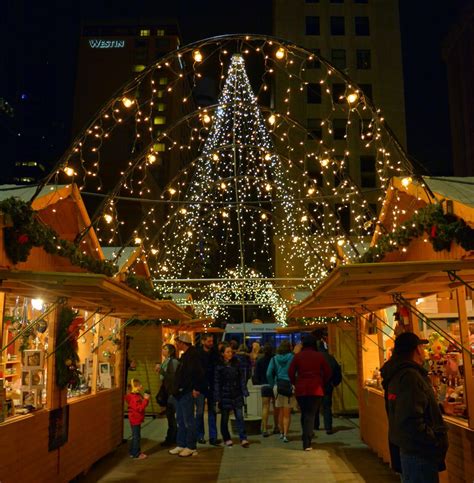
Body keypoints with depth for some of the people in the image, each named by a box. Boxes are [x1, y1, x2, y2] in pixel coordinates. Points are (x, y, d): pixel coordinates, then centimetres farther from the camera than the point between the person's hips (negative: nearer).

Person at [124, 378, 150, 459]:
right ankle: (136, 454, 6)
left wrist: (146, 399, 3)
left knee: (136, 436, 19)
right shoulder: (134, 398, -23)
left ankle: (132, 452, 30)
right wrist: (146, 399, -31)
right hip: (135, 420, -10)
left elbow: (142, 405, 17)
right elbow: (139, 408, -30)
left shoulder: (138, 395, 8)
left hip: (137, 420, 10)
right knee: (136, 437, -2)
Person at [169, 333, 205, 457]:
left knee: (188, 421, -2)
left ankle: (191, 447, 6)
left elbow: (199, 373, -24)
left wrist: (197, 389, -21)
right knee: (181, 420, 16)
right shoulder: (185, 355, 15)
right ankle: (181, 445, 25)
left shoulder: (192, 355, -16)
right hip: (180, 392, 10)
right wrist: (176, 389, 17)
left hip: (187, 393, -10)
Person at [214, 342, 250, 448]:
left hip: (237, 395, 2)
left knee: (239, 417, -1)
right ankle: (227, 439, 22)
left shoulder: (236, 363, 3)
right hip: (225, 395, -1)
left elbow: (242, 378, 4)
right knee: (224, 418, 9)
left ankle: (243, 439, 1)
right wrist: (217, 397, -9)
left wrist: (244, 391, -3)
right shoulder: (219, 366, -6)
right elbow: (217, 382, -6)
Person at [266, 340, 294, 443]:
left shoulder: (274, 359, 3)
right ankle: (285, 435, 0)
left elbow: (269, 374, -2)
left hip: (278, 386, 3)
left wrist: (273, 385, 7)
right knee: (287, 413, 4)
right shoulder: (292, 357, -5)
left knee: (280, 412, 17)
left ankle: (281, 433, 27)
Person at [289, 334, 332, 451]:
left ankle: (306, 440, 21)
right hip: (316, 389, -1)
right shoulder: (319, 356, -1)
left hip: (301, 390, 1)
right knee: (311, 415, 1)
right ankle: (307, 443, -7)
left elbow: (291, 372, -3)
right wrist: (322, 384, 12)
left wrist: (295, 384, 10)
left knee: (304, 414, 16)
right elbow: (328, 372, 0)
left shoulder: (298, 356, 0)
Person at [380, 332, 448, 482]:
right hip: (419, 453, -10)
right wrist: (436, 445, -22)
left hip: (405, 450, 10)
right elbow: (411, 421, -30)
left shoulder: (397, 374, 11)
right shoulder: (410, 376, -22)